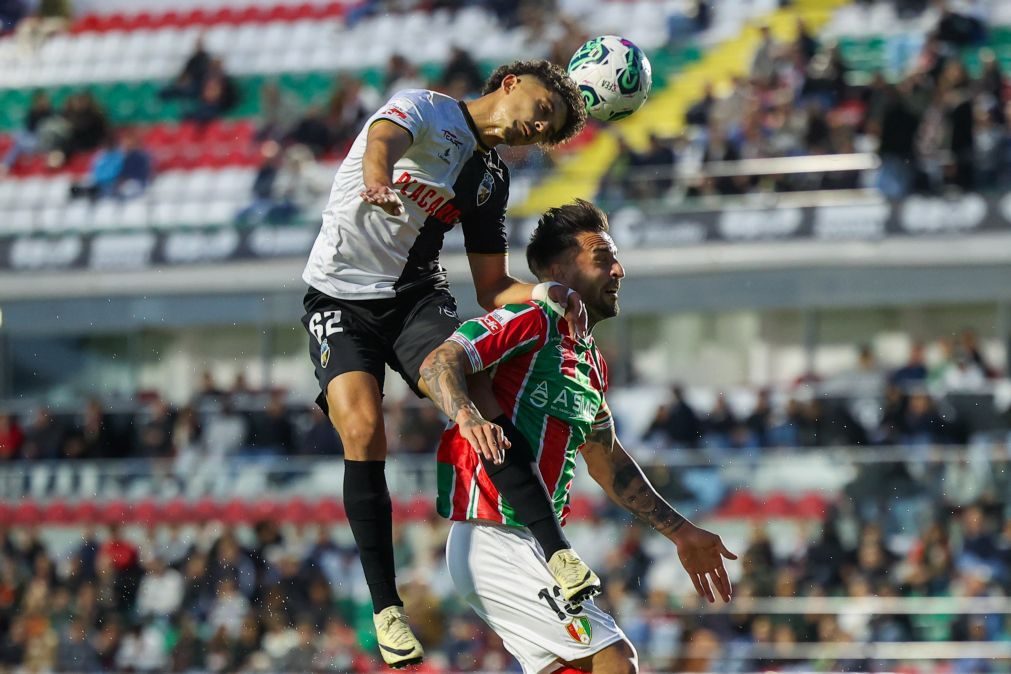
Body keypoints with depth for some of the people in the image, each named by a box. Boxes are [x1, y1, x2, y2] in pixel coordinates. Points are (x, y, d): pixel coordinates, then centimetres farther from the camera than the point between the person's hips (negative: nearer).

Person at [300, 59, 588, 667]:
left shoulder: (493, 180, 13)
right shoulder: (426, 110, -6)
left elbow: (493, 289, 14)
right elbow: (383, 140, -31)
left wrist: (546, 293, -8)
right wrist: (378, 179, -56)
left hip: (418, 296, 4)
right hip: (341, 295, -4)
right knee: (362, 428, -24)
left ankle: (556, 549, -32)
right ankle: (386, 607, -18)